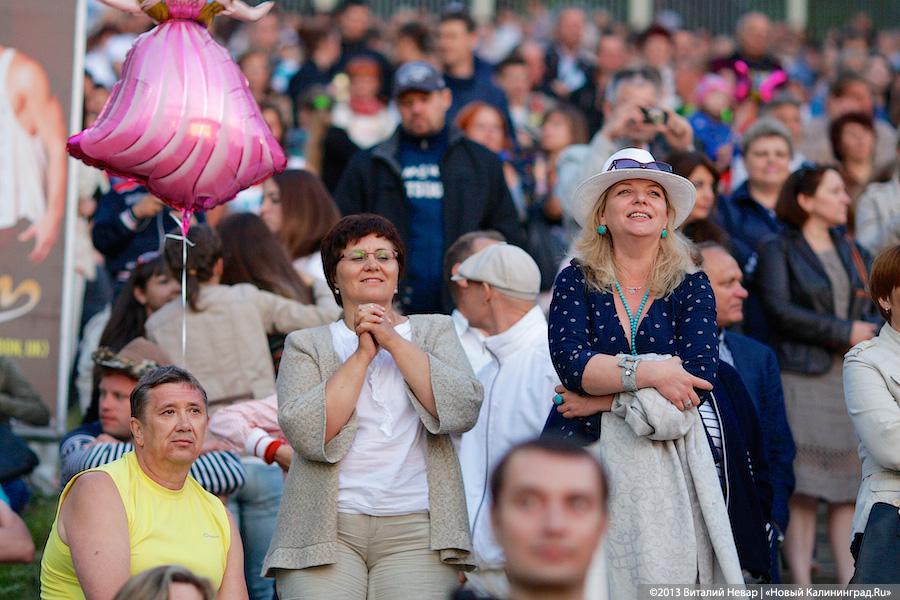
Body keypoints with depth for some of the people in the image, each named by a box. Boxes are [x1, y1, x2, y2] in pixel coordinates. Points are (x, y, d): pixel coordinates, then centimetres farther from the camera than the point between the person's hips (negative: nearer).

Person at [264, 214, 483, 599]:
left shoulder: (434, 331, 16)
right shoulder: (306, 345, 12)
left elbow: (463, 412, -2)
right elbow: (306, 435, -5)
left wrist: (393, 341, -3)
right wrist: (363, 353, -4)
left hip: (416, 531, 1)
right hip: (328, 531, -1)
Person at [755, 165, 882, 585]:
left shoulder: (854, 252, 19)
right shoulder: (778, 250, 1)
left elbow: (876, 312, 17)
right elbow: (779, 310, -11)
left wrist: (870, 333, -6)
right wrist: (844, 332, -10)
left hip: (855, 381, 5)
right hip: (803, 380, -5)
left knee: (849, 490, 2)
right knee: (802, 490, -7)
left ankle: (851, 582, 4)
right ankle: (800, 585, -4)